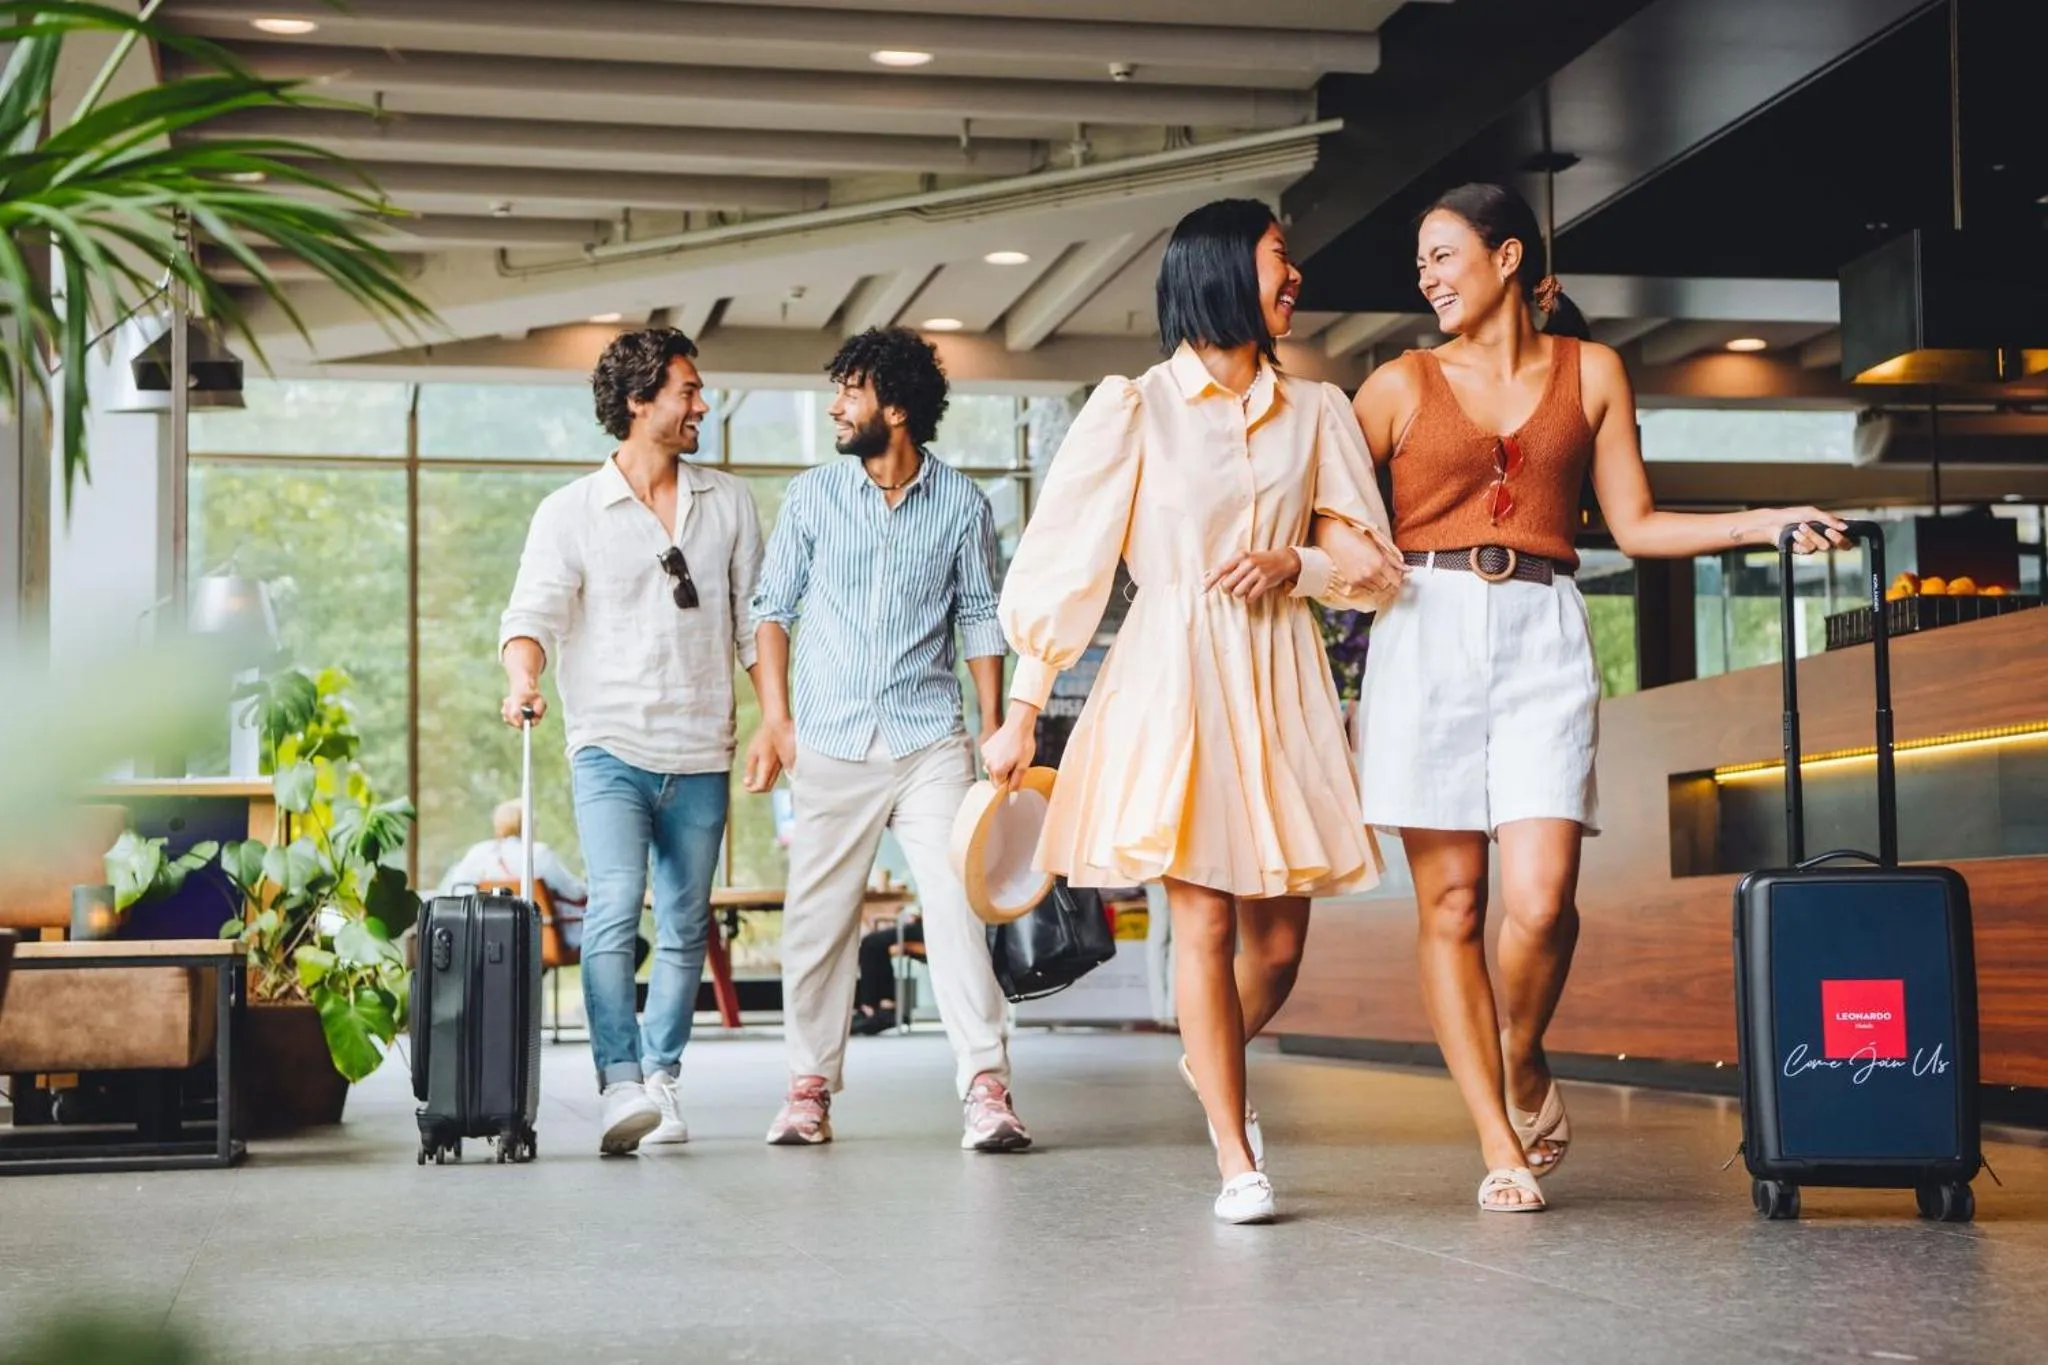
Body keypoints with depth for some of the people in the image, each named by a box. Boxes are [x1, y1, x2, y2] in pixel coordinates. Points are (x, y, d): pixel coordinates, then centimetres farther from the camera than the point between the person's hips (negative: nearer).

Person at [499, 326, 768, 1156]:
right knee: (616, 909, -20)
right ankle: (620, 1086, -23)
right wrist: (523, 679, -30)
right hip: (612, 746, -4)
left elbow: (753, 619, 14)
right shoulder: (570, 512, 1)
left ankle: (662, 1079, 17)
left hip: (701, 754, 4)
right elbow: (534, 610, -10)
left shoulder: (728, 504, 12)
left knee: (686, 927, 7)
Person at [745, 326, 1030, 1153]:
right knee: (815, 919, 4)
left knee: (956, 905, -11)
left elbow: (979, 618, 9)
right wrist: (774, 718, -2)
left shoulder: (960, 503, 3)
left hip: (929, 741, -1)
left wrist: (994, 731, 3)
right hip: (830, 744, 1)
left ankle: (986, 1087, -10)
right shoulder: (813, 496, 5)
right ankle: (810, 1086, 15)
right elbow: (773, 607, 8)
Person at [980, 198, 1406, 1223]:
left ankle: (1211, 1059, 36)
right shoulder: (1134, 408, 1)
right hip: (1174, 674, -4)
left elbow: (1378, 564, 14)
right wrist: (1021, 711, -4)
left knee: (1279, 938, 4)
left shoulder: (1315, 411, 12)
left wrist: (1293, 568, -7)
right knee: (1205, 919, -8)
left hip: (1280, 680, 4)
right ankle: (1237, 1162, 1)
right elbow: (1060, 561, 0)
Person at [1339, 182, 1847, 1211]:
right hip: (1425, 633, 0)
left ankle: (1524, 1061, 17)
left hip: (1542, 638, 0)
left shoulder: (1591, 373, 13)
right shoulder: (1402, 385, 10)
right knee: (1450, 904, -4)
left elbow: (1635, 525, 14)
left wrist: (1762, 524, 4)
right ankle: (1499, 1144, 4)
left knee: (1541, 897, -14)